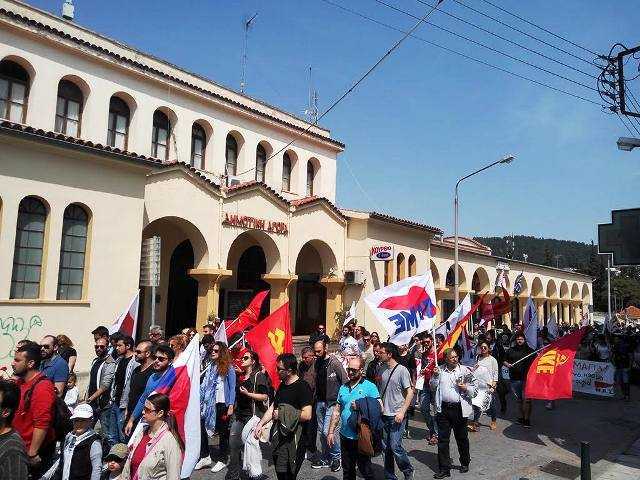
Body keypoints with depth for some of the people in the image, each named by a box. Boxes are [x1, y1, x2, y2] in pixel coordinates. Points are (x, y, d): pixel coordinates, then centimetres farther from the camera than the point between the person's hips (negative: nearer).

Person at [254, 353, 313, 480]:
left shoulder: (302, 387, -16)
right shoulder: (282, 385, 11)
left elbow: (307, 415, -23)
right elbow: (273, 407, 18)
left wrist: (282, 415, -15)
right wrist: (260, 424, 8)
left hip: (293, 440, -8)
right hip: (279, 436, 8)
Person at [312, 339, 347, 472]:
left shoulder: (335, 362, -14)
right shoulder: (317, 362, 5)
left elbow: (345, 382, -12)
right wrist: (315, 396, 6)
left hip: (332, 402, -6)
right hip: (320, 402, 6)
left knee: (326, 431, -9)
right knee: (321, 432, 12)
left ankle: (336, 456, 14)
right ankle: (325, 458, 28)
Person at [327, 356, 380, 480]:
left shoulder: (369, 387, -9)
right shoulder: (343, 388, 8)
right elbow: (336, 412, 12)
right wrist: (331, 432, 9)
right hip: (345, 436, 5)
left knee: (365, 470, 8)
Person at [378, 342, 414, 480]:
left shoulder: (402, 370, -10)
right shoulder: (383, 371, 8)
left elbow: (410, 393, -9)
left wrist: (402, 412, -16)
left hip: (397, 416, -6)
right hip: (385, 415, 6)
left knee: (395, 446, -7)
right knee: (387, 447, 10)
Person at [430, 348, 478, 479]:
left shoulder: (465, 370, -2)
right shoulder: (440, 370, 5)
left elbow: (475, 388, 2)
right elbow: (433, 386, 11)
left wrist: (466, 388, -16)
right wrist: (435, 375, -4)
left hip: (459, 409, -2)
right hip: (443, 409, 2)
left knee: (462, 438, 15)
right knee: (442, 440, 4)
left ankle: (465, 463, 37)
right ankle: (444, 469, 14)